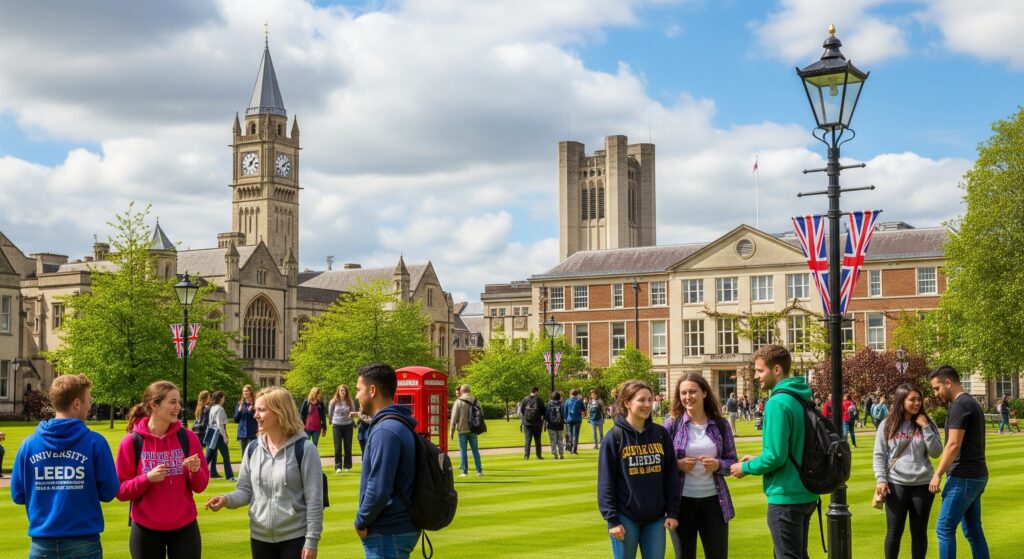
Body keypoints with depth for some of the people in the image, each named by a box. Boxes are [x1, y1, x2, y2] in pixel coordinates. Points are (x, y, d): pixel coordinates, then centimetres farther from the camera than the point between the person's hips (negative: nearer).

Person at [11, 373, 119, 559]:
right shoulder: (95, 442, -9)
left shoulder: (29, 444, -1)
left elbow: (18, 495, 5)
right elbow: (108, 492, -4)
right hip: (83, 542, -2)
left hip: (42, 543, 3)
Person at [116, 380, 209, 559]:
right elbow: (120, 491, -4)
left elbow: (200, 486, 4)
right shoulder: (131, 442, -6)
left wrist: (195, 471, -17)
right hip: (146, 531, -1)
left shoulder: (188, 438, 0)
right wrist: (147, 478, -20)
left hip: (184, 528, 2)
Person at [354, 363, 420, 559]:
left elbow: (379, 489, -24)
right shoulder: (399, 425, 11)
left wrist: (362, 521, -10)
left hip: (388, 534, -10)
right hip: (399, 527, 10)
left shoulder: (385, 431, -20)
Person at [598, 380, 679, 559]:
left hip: (655, 517, 3)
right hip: (626, 517, -3)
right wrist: (612, 519, -10)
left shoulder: (661, 434, 4)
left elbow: (671, 475, 7)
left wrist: (673, 511, 2)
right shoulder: (615, 437, -7)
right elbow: (606, 481, -7)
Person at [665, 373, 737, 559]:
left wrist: (718, 465, -14)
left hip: (713, 501, 1)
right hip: (682, 502, -1)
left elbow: (732, 461, 6)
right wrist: (677, 464, -17)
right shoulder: (672, 424, -3)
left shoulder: (720, 425, 1)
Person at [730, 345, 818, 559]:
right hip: (806, 493, 9)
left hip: (786, 496, -9)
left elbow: (776, 456, -22)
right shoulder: (802, 399, 9)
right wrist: (758, 460, 15)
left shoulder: (777, 403, -19)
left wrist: (747, 467, -6)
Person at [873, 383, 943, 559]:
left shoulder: (927, 424, 5)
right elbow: (879, 455, 1)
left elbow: (936, 452, -3)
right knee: (894, 532, 2)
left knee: (919, 532, 9)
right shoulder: (887, 424, 1)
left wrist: (925, 428, -10)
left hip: (923, 484, 2)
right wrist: (881, 480, -9)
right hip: (896, 484, -2)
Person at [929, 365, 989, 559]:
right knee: (973, 530, 12)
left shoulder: (959, 405, -15)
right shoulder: (972, 403, 16)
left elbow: (954, 445, -19)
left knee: (944, 528, -7)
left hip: (964, 477, -10)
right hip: (976, 475, 10)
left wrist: (938, 474, -14)